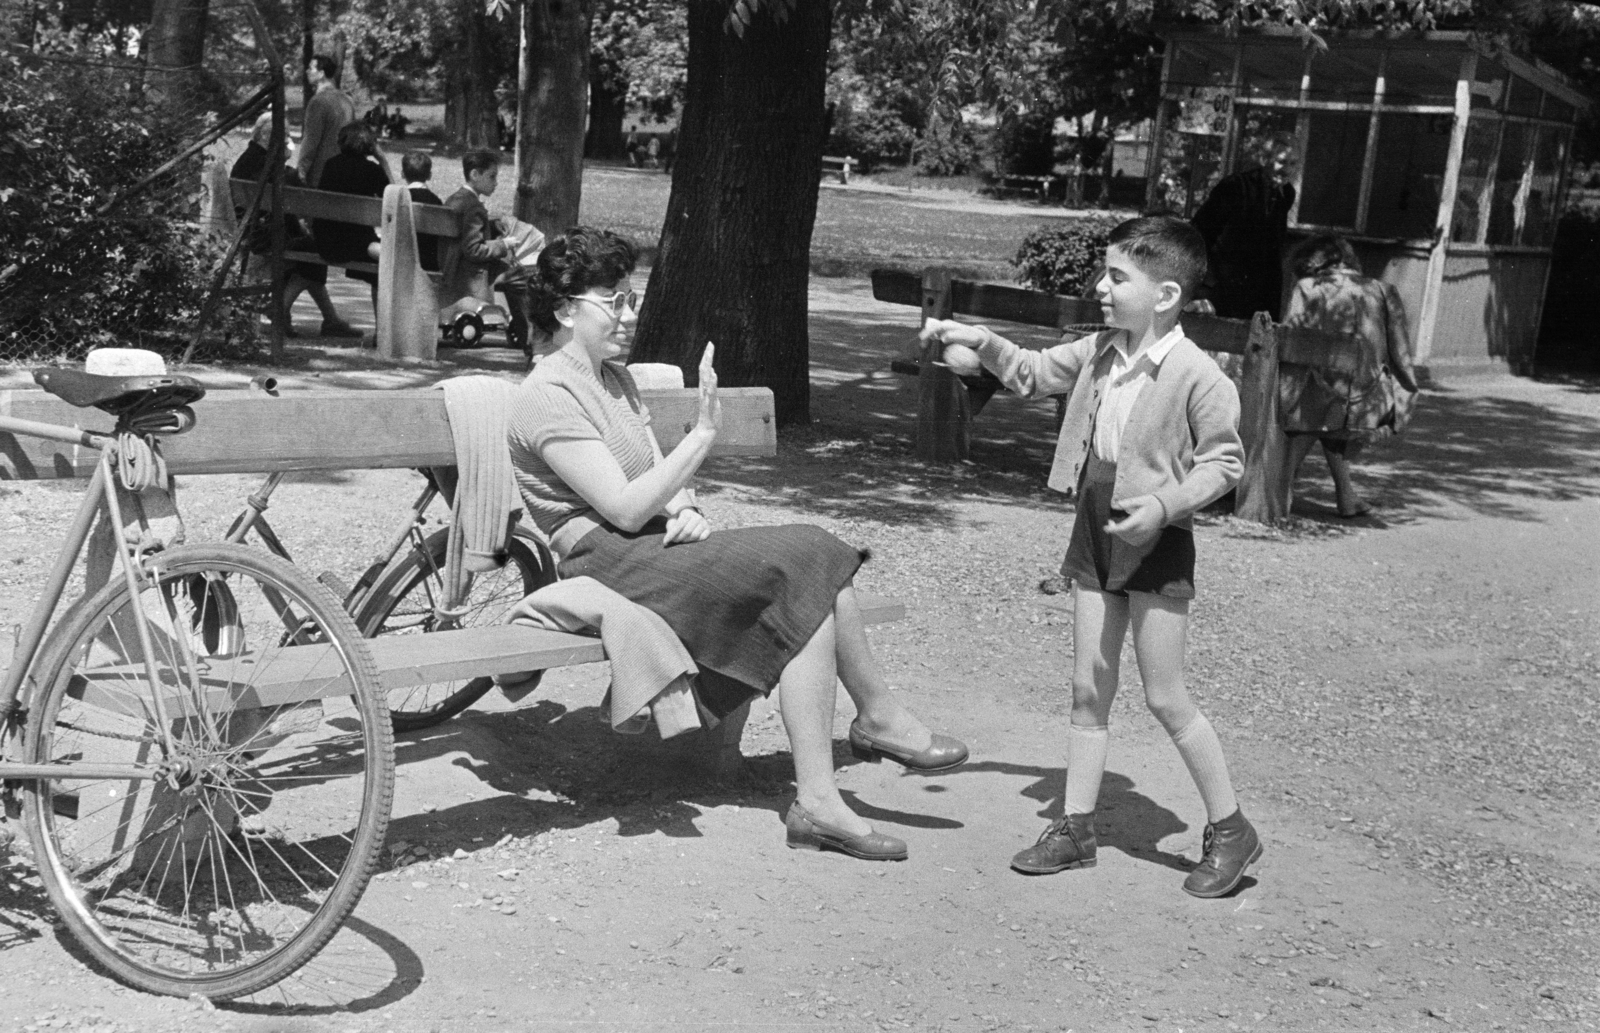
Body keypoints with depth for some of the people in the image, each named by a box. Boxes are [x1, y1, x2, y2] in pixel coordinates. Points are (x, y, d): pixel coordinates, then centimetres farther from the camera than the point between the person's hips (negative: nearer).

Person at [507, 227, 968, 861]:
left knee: (814, 560, -10)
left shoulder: (615, 379, 19)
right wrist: (703, 432, -22)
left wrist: (686, 510, -5)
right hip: (608, 564, -9)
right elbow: (625, 509, -19)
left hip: (653, 545, 9)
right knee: (808, 573, -20)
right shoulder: (547, 397, -12)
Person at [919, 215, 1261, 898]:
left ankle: (1229, 830, 15)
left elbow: (1225, 460, -12)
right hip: (1094, 535, 7)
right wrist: (982, 343, 3)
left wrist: (1165, 502, -24)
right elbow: (1032, 374, 18)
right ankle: (1075, 828, 20)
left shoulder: (1197, 376, -17)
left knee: (1165, 698, -1)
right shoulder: (1096, 354, 3)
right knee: (1088, 690, 11)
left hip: (1157, 545, -7)